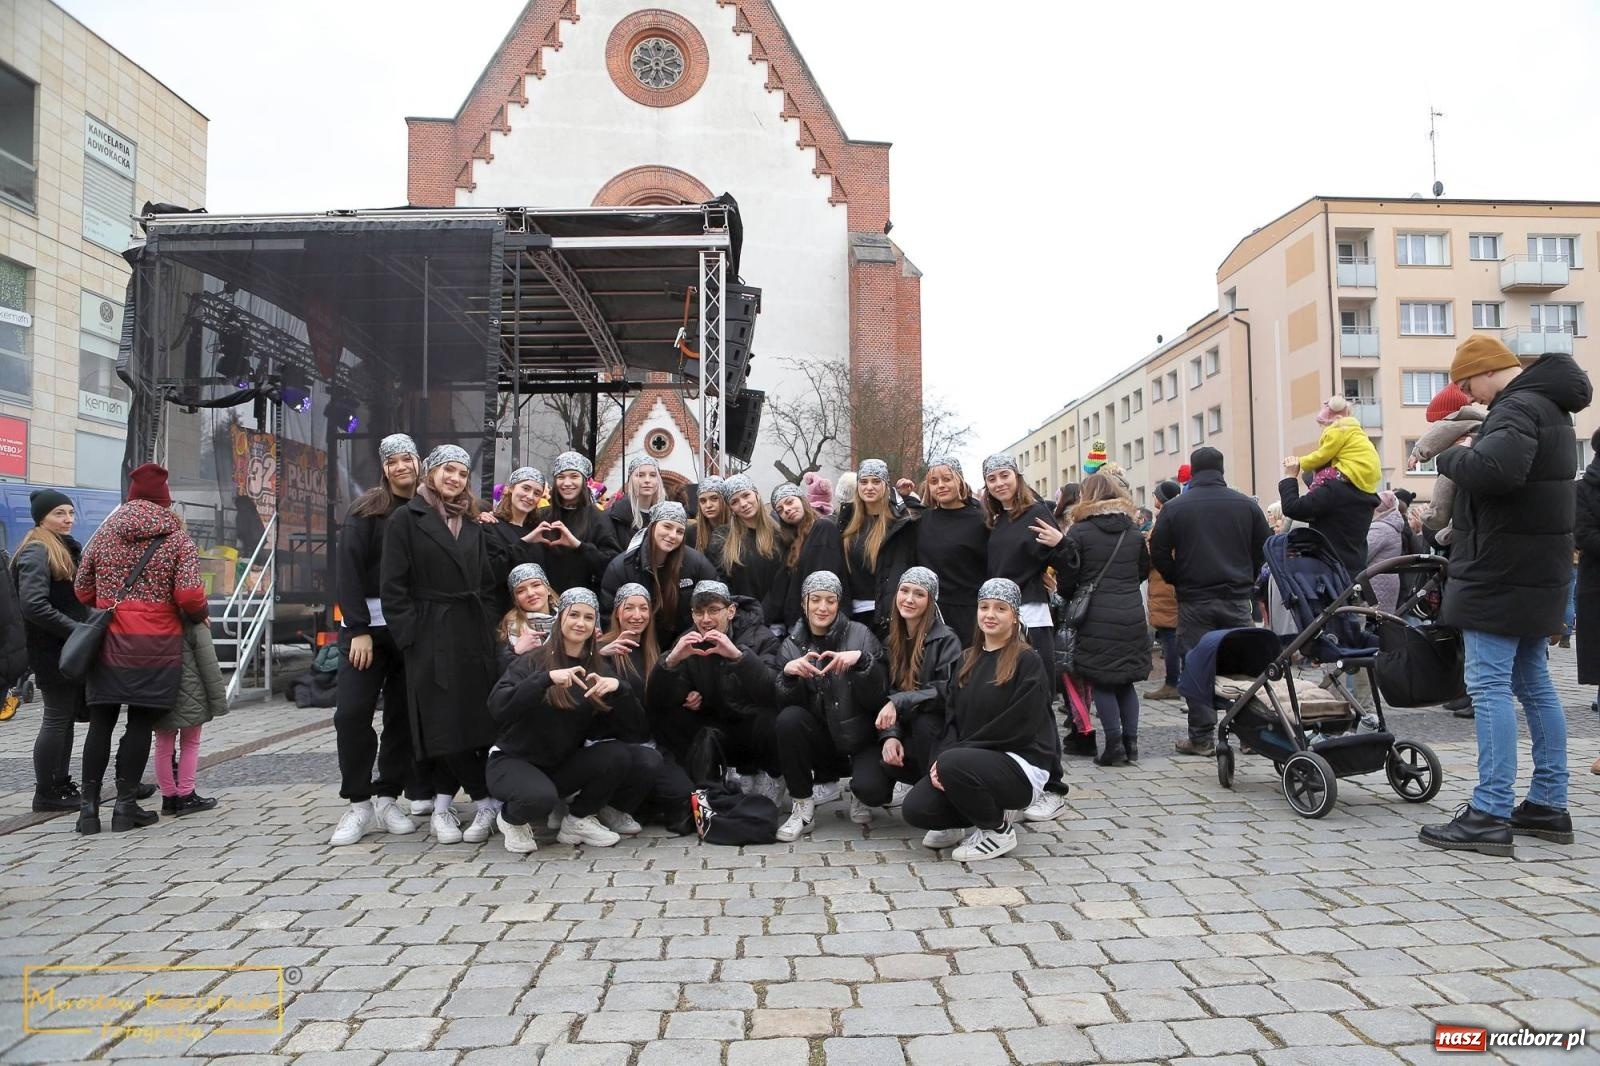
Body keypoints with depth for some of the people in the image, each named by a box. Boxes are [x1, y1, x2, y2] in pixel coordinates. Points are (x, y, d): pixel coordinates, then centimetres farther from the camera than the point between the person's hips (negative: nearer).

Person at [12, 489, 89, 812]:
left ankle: (61, 784, 23)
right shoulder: (36, 553, -12)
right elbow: (33, 606, -22)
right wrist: (75, 630, -21)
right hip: (52, 652, -9)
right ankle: (45, 793, 7)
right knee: (57, 718, -3)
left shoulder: (67, 549, 16)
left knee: (65, 718, 14)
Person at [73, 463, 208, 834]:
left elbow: (82, 588, 11)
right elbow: (189, 595, -13)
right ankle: (126, 805, 7)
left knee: (100, 723, 11)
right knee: (140, 723, 3)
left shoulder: (105, 532, 8)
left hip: (107, 643, 3)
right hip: (155, 646, -3)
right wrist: (200, 616, 6)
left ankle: (89, 806, 13)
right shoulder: (177, 538, -3)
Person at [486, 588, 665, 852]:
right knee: (540, 797, -36)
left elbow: (634, 722, -6)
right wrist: (546, 678, -37)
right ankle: (512, 819, 0)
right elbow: (497, 706, -26)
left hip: (565, 764, 4)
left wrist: (619, 686, -26)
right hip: (516, 761, -4)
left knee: (618, 756, -23)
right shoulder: (534, 661, -10)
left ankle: (580, 819, 1)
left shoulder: (601, 667, 3)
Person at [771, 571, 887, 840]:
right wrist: (788, 673, -26)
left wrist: (861, 660, -28)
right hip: (820, 737, 2)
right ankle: (802, 808, -12)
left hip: (858, 736, -1)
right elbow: (784, 703, -6)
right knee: (789, 718, -28)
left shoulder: (859, 635, -4)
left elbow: (878, 698, -11)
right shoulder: (792, 644, 3)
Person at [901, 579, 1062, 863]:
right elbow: (953, 717, 9)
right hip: (974, 759, 6)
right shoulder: (968, 660, 13)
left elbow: (1017, 728, -17)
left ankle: (999, 830, -7)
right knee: (915, 809, -17)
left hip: (1021, 764, -6)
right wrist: (942, 756, -12)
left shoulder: (1028, 662, -9)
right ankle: (967, 819, 15)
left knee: (954, 763, -34)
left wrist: (949, 756, -18)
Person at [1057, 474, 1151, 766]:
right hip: (1132, 614, 5)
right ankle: (1130, 741, 12)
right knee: (1126, 681, 13)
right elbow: (1144, 569, 18)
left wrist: (1069, 599, 13)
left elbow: (1067, 576, -6)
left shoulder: (1079, 531, -6)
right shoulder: (1133, 531, 9)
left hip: (1097, 618, -5)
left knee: (1101, 682, 2)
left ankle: (1113, 743, -1)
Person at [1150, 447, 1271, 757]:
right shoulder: (1246, 504, 4)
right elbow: (1264, 548, 6)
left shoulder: (1174, 508, -4)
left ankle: (1202, 737, 4)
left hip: (1194, 601, -2)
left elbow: (1159, 555, -4)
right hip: (1237, 600, 2)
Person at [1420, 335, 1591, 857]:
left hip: (1501, 573, -10)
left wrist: (1452, 456, -16)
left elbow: (1494, 468, -34)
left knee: (1489, 685, -8)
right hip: (1535, 570, 10)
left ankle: (1491, 814, -7)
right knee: (1533, 682, 14)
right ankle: (1548, 805, 22)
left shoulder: (1518, 407, -16)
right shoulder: (1545, 405, 18)